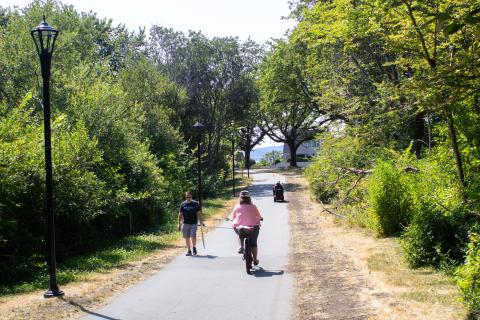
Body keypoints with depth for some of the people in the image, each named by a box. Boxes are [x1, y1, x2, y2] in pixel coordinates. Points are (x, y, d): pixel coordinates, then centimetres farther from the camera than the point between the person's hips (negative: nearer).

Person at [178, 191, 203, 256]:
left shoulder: (195, 204, 1)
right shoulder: (183, 204, 5)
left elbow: (199, 213, 3)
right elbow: (180, 214, 9)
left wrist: (201, 221, -3)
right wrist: (179, 224, 5)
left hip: (193, 223, -2)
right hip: (186, 223, 2)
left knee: (193, 237, -12)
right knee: (187, 238, 5)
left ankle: (194, 247, 13)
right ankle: (189, 251, 17)